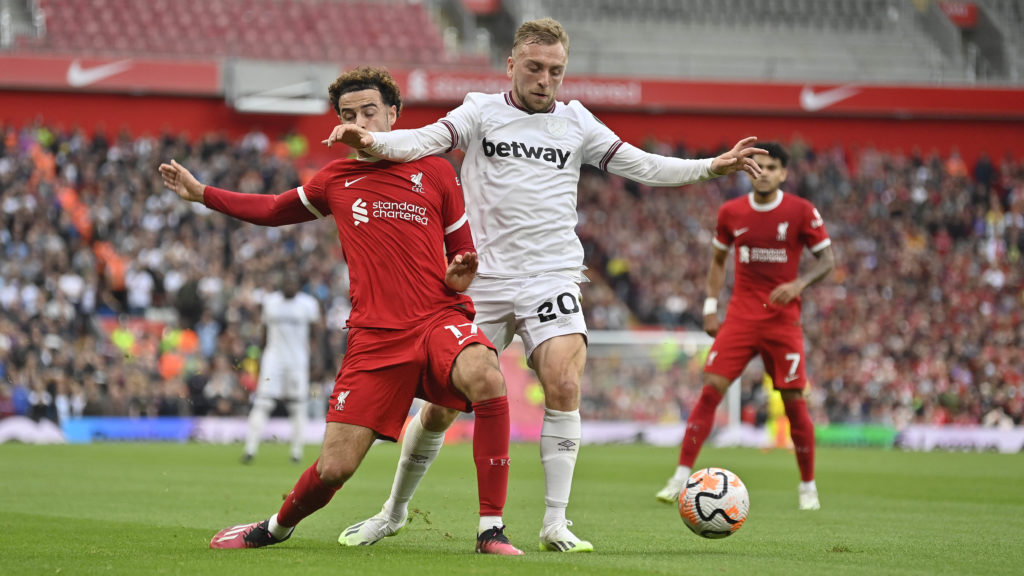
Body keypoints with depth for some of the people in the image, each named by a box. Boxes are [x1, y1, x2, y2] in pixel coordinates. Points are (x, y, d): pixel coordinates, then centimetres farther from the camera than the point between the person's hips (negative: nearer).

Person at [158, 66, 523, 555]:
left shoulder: (435, 172, 10)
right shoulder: (336, 180, 15)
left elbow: (463, 250, 17)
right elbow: (274, 210, 33)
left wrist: (461, 275, -6)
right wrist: (200, 193, 29)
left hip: (439, 316, -1)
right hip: (374, 334, 2)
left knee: (485, 377, -37)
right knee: (334, 467, -5)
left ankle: (491, 530, -29)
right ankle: (278, 527, 32)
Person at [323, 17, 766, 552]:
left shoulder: (575, 121, 9)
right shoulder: (482, 112, 2)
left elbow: (641, 166, 11)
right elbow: (426, 140, -15)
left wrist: (712, 167, 0)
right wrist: (372, 142, -35)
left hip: (551, 279, 1)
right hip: (484, 281, -1)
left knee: (564, 386, -21)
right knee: (442, 405, 0)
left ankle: (555, 524, -14)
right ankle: (393, 512, 21)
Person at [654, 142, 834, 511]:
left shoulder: (802, 212, -4)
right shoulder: (731, 213, 4)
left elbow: (827, 259, 1)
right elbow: (718, 260, 16)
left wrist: (800, 283, -17)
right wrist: (711, 306, 7)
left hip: (783, 320, -1)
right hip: (740, 317, 2)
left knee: (794, 401, -2)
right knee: (710, 391, -10)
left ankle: (808, 486, 14)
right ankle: (681, 478, -8)